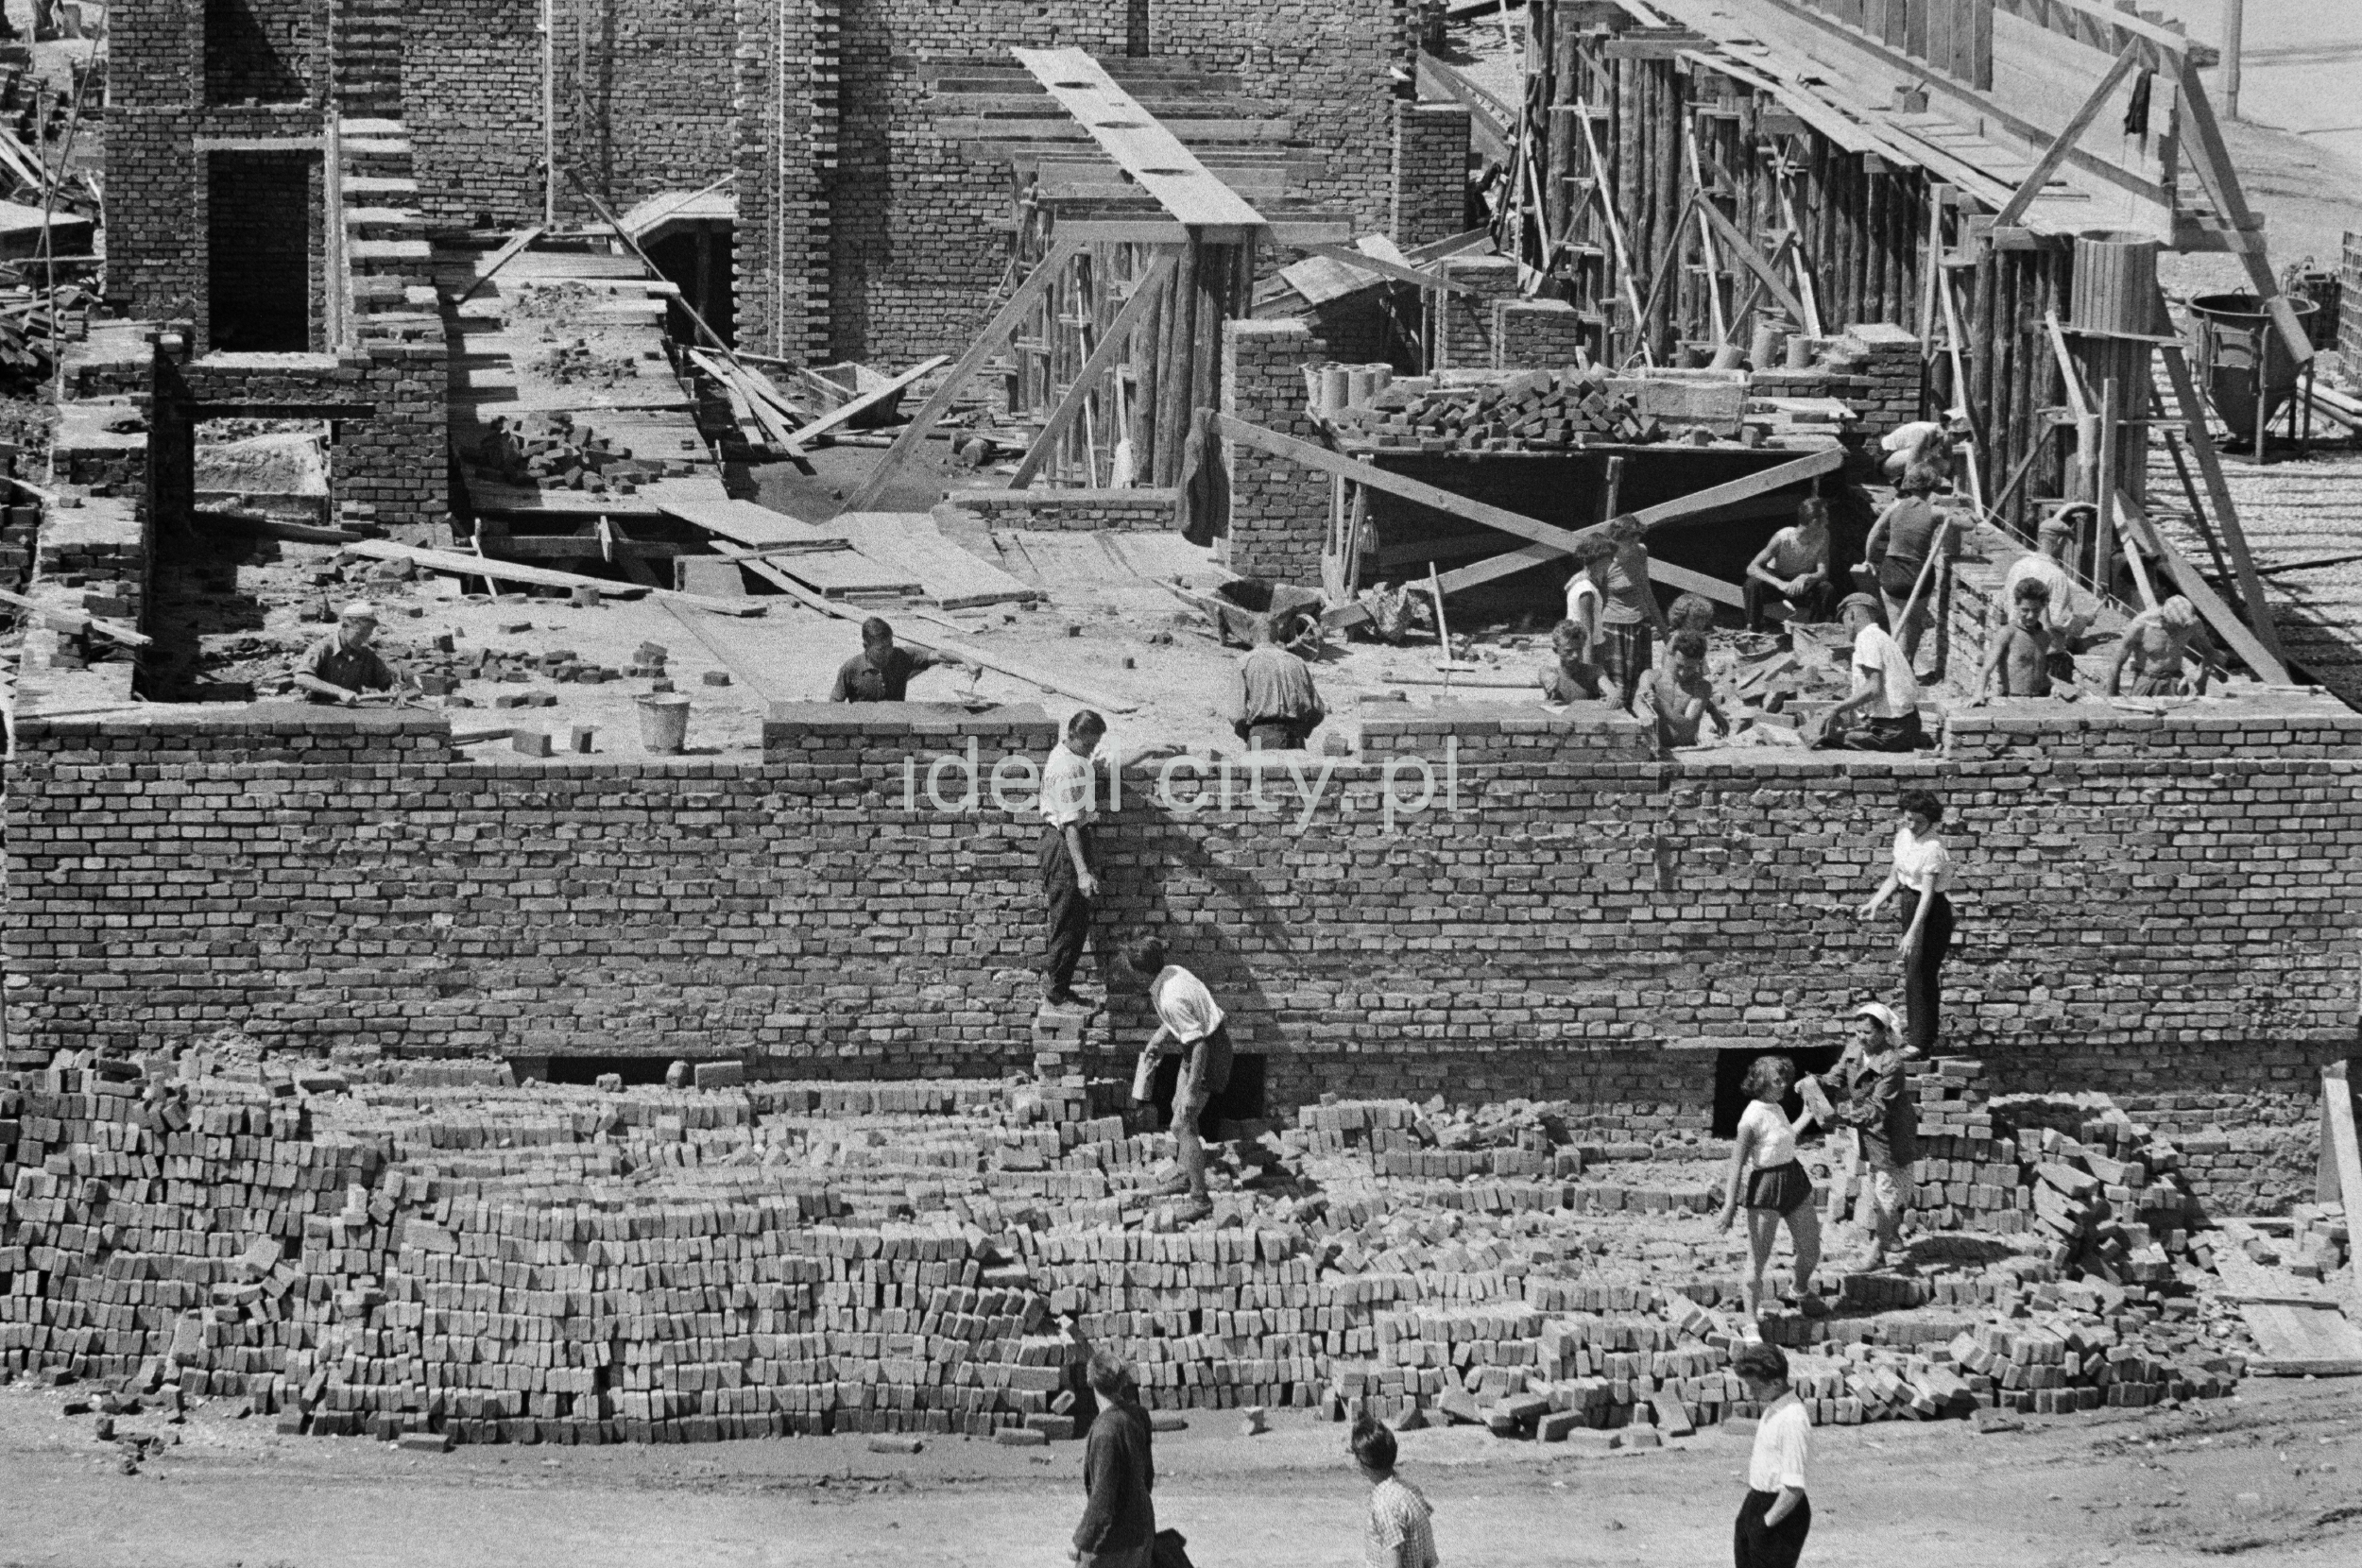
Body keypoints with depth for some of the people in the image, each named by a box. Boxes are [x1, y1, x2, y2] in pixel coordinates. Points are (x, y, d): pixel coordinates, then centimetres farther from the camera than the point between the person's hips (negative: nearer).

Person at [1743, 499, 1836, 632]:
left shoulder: (1823, 536, -18)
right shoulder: (1783, 538, -29)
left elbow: (1823, 573, -21)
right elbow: (1752, 568, -34)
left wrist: (1806, 578, -45)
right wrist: (1780, 584, -50)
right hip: (1777, 580, -3)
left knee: (1826, 588, -27)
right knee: (1753, 584, -34)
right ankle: (1752, 630, -17)